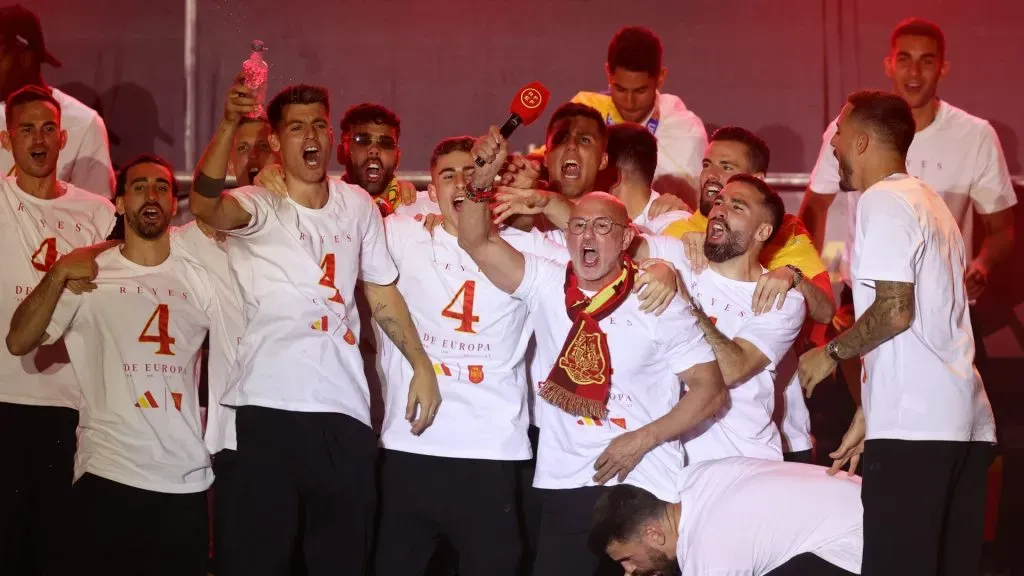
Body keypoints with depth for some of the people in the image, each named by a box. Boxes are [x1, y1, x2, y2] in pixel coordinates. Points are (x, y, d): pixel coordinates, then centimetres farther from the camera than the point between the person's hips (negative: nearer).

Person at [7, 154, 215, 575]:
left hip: (187, 480, 2)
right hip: (108, 477, -2)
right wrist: (58, 275, -16)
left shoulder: (200, 277, 8)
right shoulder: (90, 276, 1)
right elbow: (19, 342, -7)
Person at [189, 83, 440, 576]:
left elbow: (382, 291, 19)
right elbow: (203, 205, -27)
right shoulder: (257, 207, -4)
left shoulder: (357, 204, 11)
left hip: (345, 407, 4)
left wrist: (421, 366, 11)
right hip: (270, 406, -4)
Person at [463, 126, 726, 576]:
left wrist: (642, 439, -13)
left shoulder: (657, 304, -3)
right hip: (562, 487, 3)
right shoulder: (546, 285, 5)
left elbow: (710, 390, -4)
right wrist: (485, 176, -17)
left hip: (644, 489, -2)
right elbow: (476, 241, -1)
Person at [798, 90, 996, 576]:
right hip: (963, 423, 9)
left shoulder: (882, 202, -6)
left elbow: (895, 311, -16)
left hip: (914, 427, -9)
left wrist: (831, 353, 0)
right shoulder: (926, 201, 22)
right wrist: (868, 415, 21)